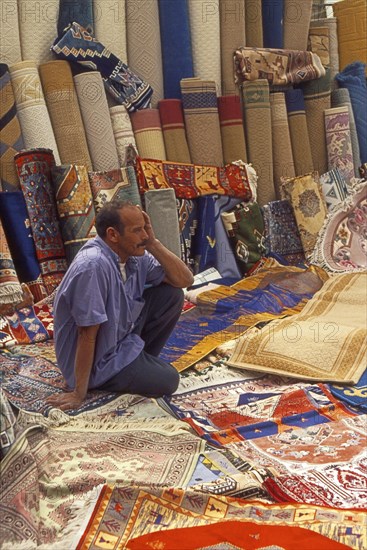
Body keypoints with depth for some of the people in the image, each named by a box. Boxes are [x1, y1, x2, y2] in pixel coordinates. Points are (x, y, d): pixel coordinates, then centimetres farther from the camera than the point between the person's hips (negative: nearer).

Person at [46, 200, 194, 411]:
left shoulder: (134, 255, -7)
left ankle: (142, 361, 13)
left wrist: (153, 244, -15)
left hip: (122, 335, 8)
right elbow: (87, 335, -29)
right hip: (98, 358, -8)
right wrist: (79, 393, -23)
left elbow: (185, 279, -4)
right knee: (167, 380, -15)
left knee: (172, 294, 0)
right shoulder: (93, 266, -33)